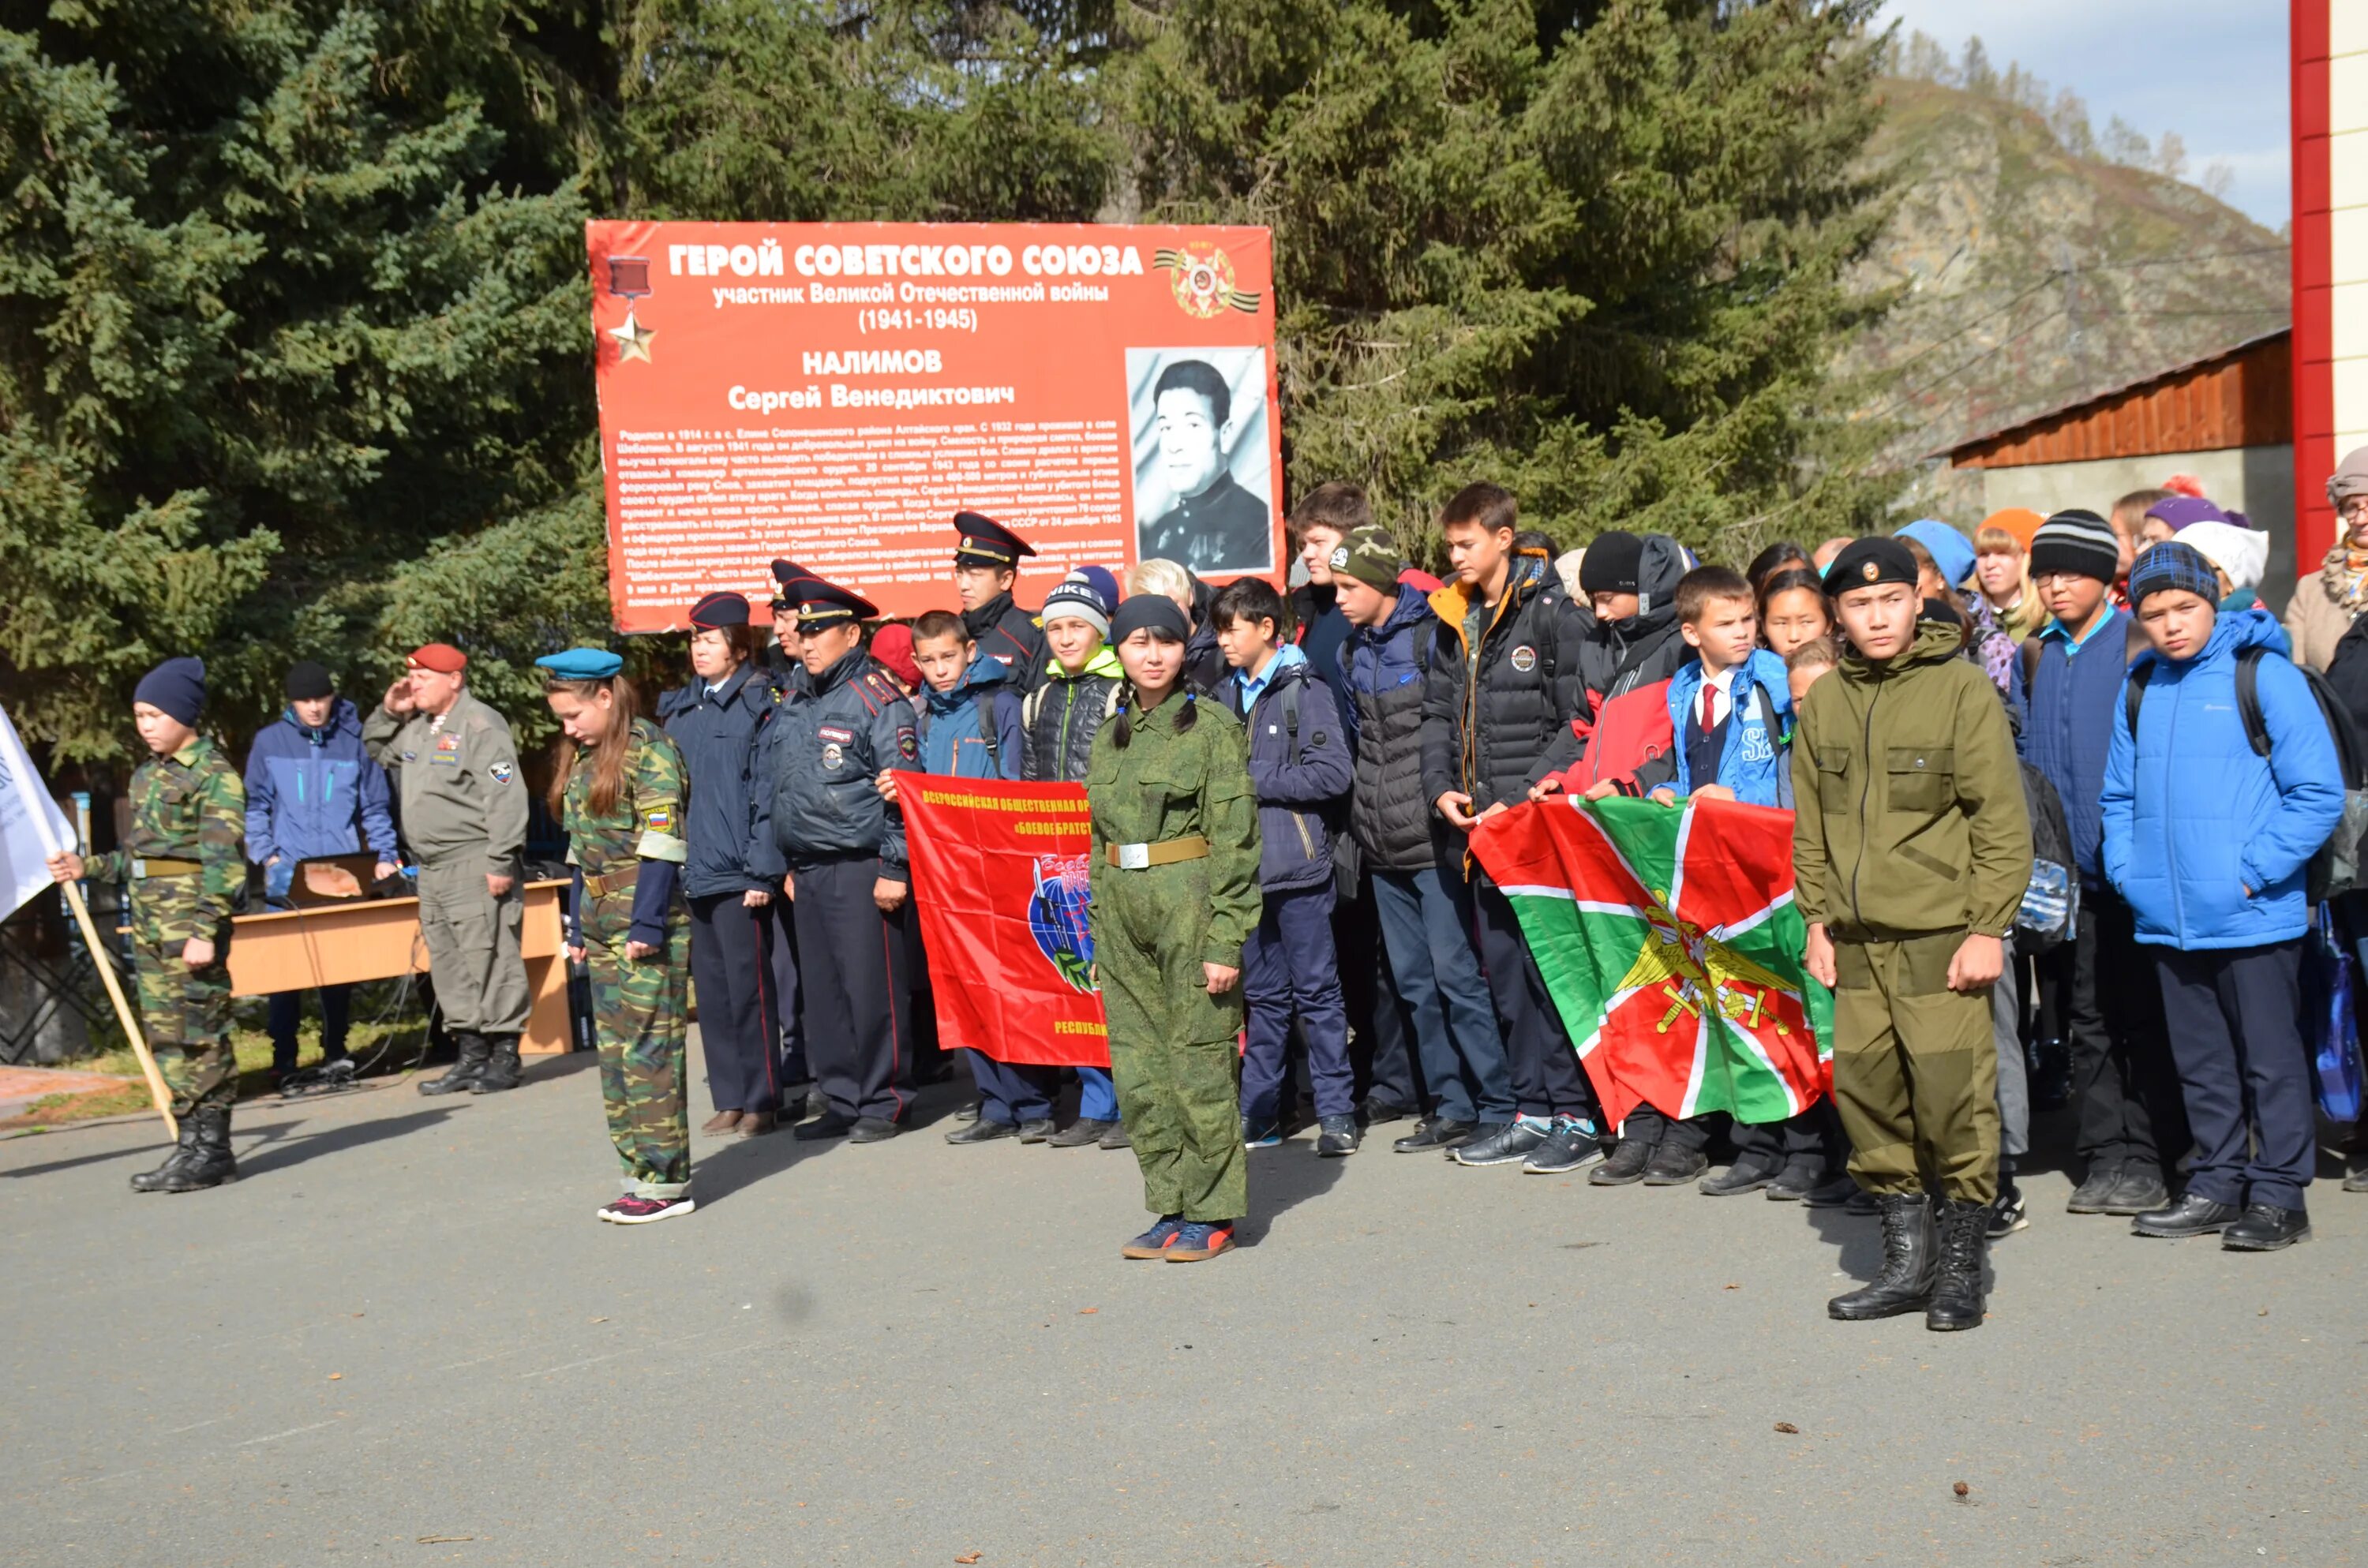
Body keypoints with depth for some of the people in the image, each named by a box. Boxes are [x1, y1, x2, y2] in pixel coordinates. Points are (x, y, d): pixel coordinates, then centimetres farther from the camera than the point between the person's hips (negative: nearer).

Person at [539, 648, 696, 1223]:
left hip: (648, 919, -8)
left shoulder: (647, 750, -9)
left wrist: (647, 923, -19)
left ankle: (664, 1179, -2)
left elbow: (661, 845, -15)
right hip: (601, 921, 8)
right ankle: (638, 1170, 14)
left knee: (649, 1048, -6)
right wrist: (578, 925, 15)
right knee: (614, 1048, 8)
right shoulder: (582, 760, 16)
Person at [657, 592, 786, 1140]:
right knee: (710, 992, 10)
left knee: (748, 989, -2)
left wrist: (761, 870, -14)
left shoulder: (759, 703, -4)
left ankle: (762, 1101, 8)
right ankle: (729, 1100, 18)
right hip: (691, 873, 6)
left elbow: (766, 792, -9)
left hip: (738, 875, -6)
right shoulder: (678, 708, 14)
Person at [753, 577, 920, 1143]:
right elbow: (770, 793, 20)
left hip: (860, 871, -7)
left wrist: (894, 868, -16)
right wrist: (782, 866, 16)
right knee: (823, 992, 10)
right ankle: (842, 1101, 19)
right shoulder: (791, 707, 15)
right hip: (806, 873, 8)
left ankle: (884, 1104, 7)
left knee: (872, 989, -3)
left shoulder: (878, 700, -7)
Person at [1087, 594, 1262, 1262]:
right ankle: (1171, 1206, 18)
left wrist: (1226, 940, -14)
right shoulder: (1110, 736, 14)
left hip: (1189, 904, -6)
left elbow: (1235, 841, -8)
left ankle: (1212, 1212, 9)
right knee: (1139, 1069, 7)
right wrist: (1099, 933, 15)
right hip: (1122, 907, 6)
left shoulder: (1211, 725, -4)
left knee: (1198, 1059, -2)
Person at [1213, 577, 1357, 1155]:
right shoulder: (1226, 698, 13)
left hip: (1298, 867, -6)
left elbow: (1336, 772, -15)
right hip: (1246, 866, 6)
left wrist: (1255, 779, -14)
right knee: (1262, 994, 12)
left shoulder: (1305, 691, -5)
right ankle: (1258, 1111, 19)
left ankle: (1337, 1111, 7)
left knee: (1317, 991, 0)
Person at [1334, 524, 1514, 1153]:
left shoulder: (1434, 636, -8)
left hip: (1435, 839, -8)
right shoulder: (1353, 652, 14)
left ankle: (1500, 1106, 1)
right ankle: (1451, 1106, 19)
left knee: (1456, 973, -8)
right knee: (1414, 981, 10)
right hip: (1385, 846, 8)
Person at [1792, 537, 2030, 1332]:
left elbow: (2002, 821, -6)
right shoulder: (1824, 700, 10)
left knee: (1953, 1094, -5)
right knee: (1864, 1086, 6)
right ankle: (1906, 1259, 20)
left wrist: (1987, 928, -10)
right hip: (1858, 938, 5)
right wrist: (1818, 918, 11)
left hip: (1942, 935, -5)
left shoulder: (1961, 689, -5)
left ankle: (1961, 1268, 10)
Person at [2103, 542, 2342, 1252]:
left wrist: (2253, 873, -13)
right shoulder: (2138, 689, 9)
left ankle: (2279, 1194, 13)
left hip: (2254, 918, -5)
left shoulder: (2264, 675, -7)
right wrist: (2128, 870, 4)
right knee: (2201, 1063, 14)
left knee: (2271, 1061, 4)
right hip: (2168, 920, 5)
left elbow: (2318, 794, -9)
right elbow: (2120, 795, 18)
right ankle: (2218, 1185, 24)